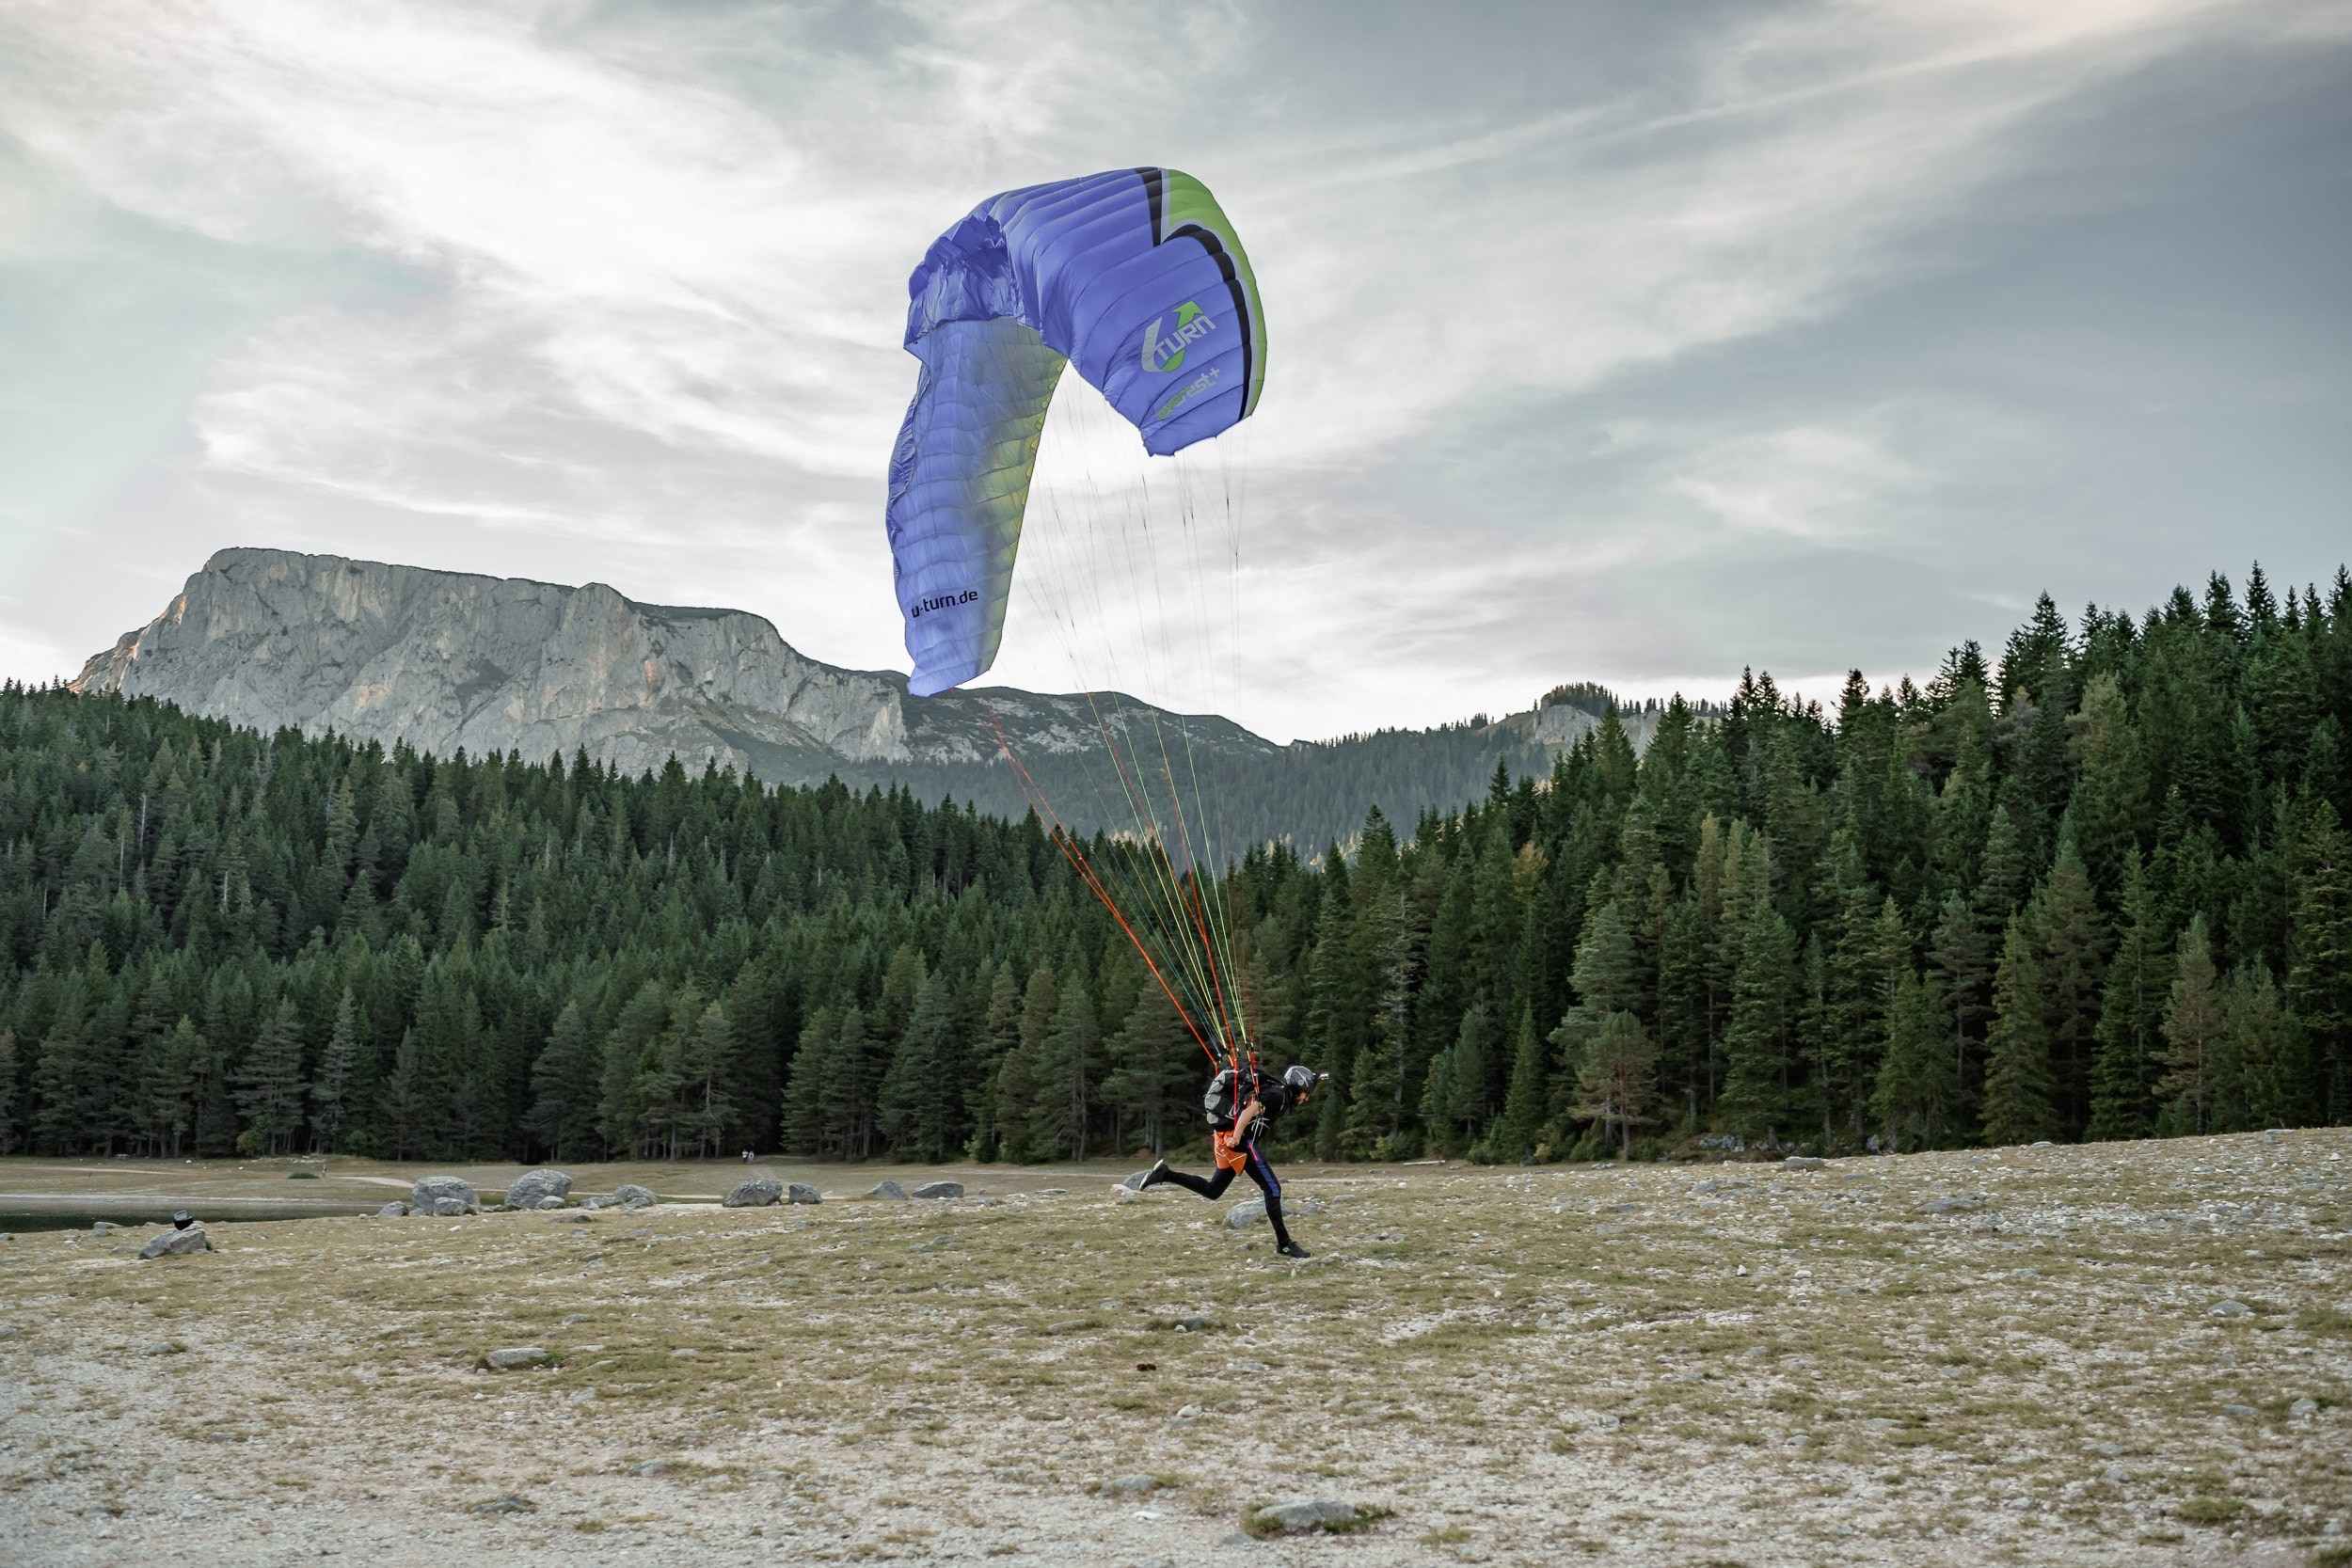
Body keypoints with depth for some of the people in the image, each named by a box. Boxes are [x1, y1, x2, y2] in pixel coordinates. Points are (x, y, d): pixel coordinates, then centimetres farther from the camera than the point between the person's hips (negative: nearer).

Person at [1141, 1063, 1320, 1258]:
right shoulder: (1277, 1094, -9)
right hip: (1242, 1142, -10)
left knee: (1212, 1190, 14)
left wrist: (1223, 1134, 28)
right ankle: (1284, 1244, -6)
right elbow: (1251, 1109, -23)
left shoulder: (1274, 1092, 20)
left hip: (1227, 1139, 10)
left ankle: (1164, 1174, 6)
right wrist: (1236, 1136, -32)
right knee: (1272, 1189, -7)